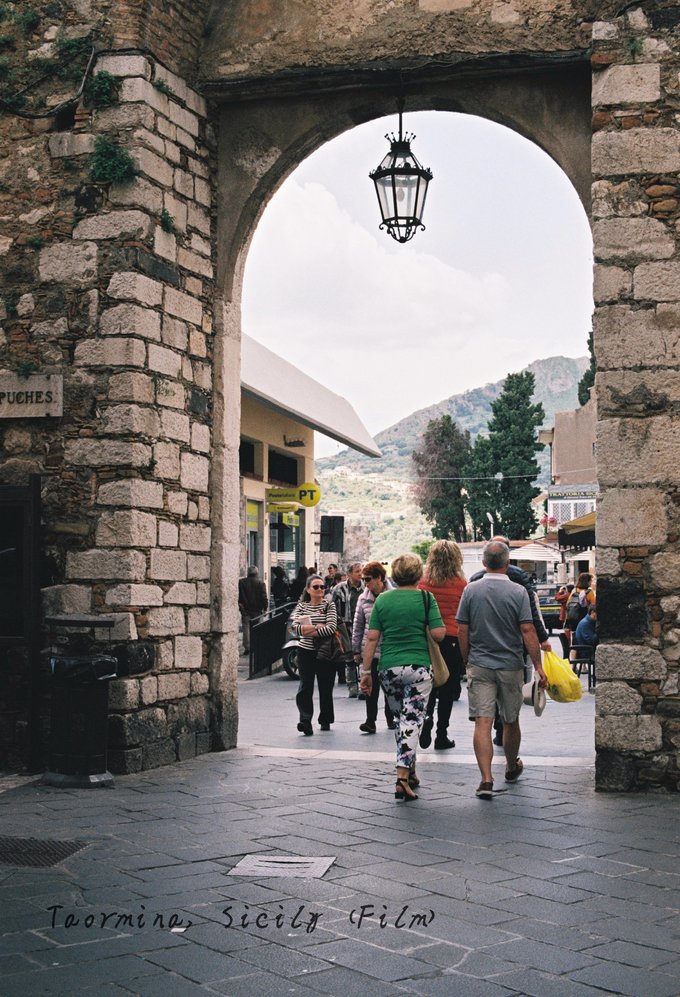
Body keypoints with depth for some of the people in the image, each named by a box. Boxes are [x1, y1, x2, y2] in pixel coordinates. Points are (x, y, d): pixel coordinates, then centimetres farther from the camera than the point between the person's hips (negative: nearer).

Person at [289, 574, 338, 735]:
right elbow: (295, 627, -9)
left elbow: (331, 628, -15)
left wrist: (307, 630, -13)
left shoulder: (329, 605, 0)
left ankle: (325, 720, 24)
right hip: (306, 652, 1)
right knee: (305, 687, -11)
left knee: (325, 687, 8)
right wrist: (317, 627, -16)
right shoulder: (301, 606, 6)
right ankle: (305, 721, -16)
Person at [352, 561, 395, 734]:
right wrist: (356, 650, 9)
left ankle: (391, 718, 27)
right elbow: (358, 625, 9)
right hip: (370, 649, 2)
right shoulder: (363, 598, 3)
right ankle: (370, 721, -2)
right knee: (371, 687, -3)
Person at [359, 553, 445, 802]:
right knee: (412, 721, -3)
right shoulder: (425, 598, -4)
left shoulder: (382, 599, 4)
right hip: (418, 667, -3)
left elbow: (371, 638, 1)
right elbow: (439, 634, -10)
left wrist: (366, 671, 5)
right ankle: (402, 779, -13)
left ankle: (410, 772, 28)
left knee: (401, 719, 18)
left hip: (388, 668, 3)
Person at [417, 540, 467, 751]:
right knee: (448, 689, 8)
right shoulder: (461, 584, -6)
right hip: (452, 640, -2)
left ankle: (426, 717, -10)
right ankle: (441, 736, 11)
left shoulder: (423, 581, -2)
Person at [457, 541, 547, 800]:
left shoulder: (471, 590, -2)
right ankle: (512, 767, 38)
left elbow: (462, 631, 0)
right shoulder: (518, 592, -7)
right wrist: (539, 667, -7)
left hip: (479, 665, 0)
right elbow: (528, 631, -11)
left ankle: (486, 779, -16)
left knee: (482, 722, -5)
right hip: (511, 667, 0)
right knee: (511, 721, 17)